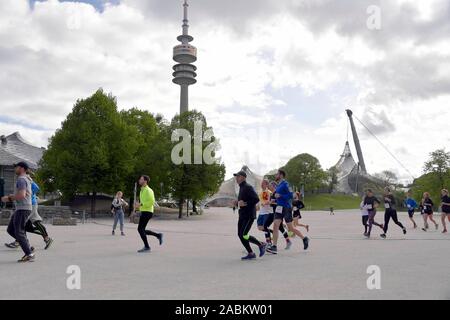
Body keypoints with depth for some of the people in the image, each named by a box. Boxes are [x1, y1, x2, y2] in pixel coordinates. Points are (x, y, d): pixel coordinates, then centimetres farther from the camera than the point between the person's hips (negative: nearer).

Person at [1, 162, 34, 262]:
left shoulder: (21, 179, -14)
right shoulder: (26, 179, 18)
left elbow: (22, 195, -25)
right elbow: (29, 193, 27)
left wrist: (9, 198, -13)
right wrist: (12, 196, 23)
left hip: (22, 209, -10)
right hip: (20, 209, 10)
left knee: (19, 232, -7)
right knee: (10, 230, 14)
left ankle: (29, 255, -6)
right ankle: (26, 245, 12)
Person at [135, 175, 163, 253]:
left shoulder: (148, 190, -14)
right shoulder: (142, 190, 18)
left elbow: (152, 202, -23)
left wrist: (140, 204, -22)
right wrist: (139, 206, 11)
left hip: (147, 213, -10)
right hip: (143, 212, 10)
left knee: (140, 229, -9)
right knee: (142, 230, 10)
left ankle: (147, 247, -1)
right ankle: (158, 235, 17)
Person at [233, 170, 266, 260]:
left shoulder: (248, 187, -12)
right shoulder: (241, 188, 17)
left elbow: (256, 199, -22)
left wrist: (245, 203, -22)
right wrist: (237, 203, 8)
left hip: (249, 216, -10)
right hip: (242, 215, 10)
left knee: (244, 235, -13)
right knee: (240, 235, 5)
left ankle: (261, 245, 6)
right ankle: (250, 253, 14)